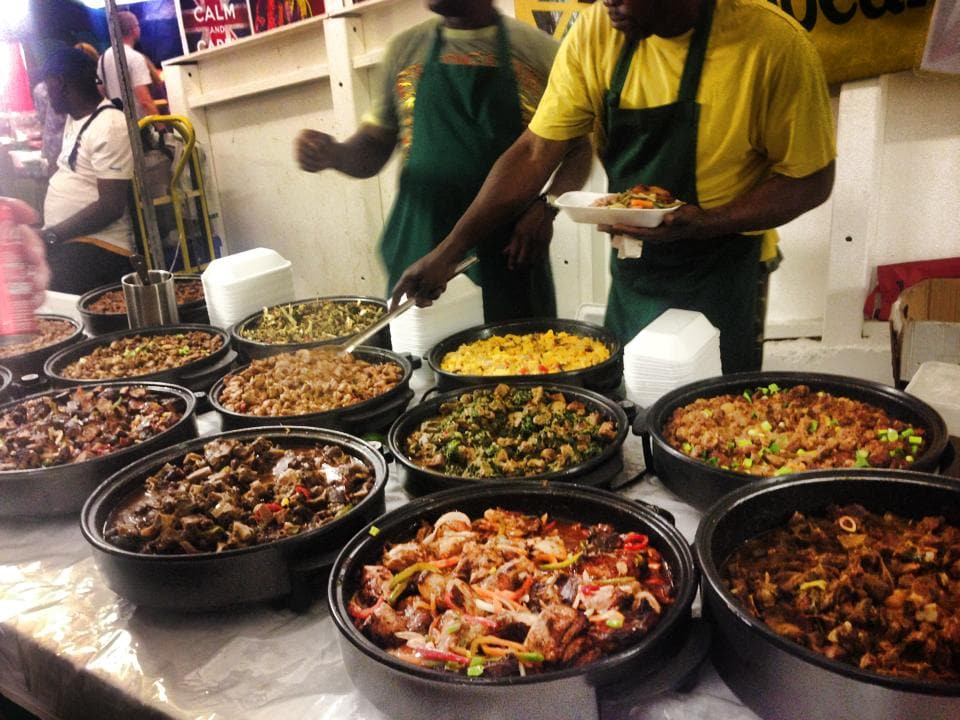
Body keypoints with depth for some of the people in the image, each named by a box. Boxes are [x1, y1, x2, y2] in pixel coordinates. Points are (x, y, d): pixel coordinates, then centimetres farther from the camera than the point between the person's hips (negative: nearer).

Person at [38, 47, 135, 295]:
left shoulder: (109, 126, -14)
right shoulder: (74, 119, 17)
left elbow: (111, 207, -20)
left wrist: (50, 235, -18)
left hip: (95, 248, -9)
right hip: (65, 242, 9)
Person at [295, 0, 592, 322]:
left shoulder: (539, 50, 3)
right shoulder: (405, 49, 9)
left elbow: (578, 147, 6)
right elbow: (373, 150, 13)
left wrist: (547, 208, -12)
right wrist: (333, 153, -9)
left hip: (510, 251, -1)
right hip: (421, 251, 2)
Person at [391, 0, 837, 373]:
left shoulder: (773, 42, -18)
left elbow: (811, 182, -11)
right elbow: (535, 154, -6)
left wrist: (707, 222, -28)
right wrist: (448, 251, -11)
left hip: (721, 278, -3)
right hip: (632, 273, 4)